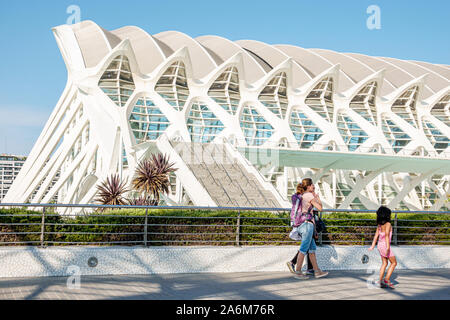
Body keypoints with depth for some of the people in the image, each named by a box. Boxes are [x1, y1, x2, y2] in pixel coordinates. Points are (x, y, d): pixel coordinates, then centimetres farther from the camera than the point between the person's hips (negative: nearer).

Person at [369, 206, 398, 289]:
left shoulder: (379, 225, 9)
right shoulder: (388, 224, -13)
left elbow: (376, 235, 10)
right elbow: (386, 235, -24)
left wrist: (372, 246, 10)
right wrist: (387, 246, -31)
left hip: (380, 245, 8)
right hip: (385, 245, -8)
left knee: (384, 263, 14)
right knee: (394, 263, 3)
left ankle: (381, 281, 11)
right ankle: (387, 279, -4)